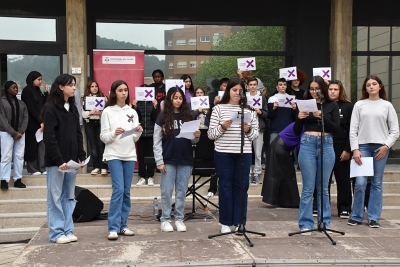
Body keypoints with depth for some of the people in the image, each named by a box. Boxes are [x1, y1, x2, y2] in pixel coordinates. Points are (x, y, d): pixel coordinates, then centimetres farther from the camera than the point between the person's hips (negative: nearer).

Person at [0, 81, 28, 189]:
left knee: (19, 156, 3)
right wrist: (13, 133, -15)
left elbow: (25, 118, 6)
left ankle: (18, 180, 7)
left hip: (20, 133, 4)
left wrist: (20, 132, -9)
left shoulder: (21, 103, 13)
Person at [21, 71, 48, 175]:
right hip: (32, 123, -7)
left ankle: (42, 168, 2)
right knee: (32, 145, -1)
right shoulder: (27, 91, -8)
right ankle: (33, 169, 6)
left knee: (42, 144, 1)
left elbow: (44, 104, 13)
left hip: (40, 121, 7)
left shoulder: (37, 90, 14)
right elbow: (31, 108, -14)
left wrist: (45, 91, 3)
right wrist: (40, 122, -14)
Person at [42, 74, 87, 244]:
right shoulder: (50, 109, -8)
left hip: (71, 160, 7)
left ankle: (67, 230, 16)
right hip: (55, 161, -7)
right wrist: (58, 160, -18)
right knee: (56, 197, 0)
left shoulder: (73, 108, 15)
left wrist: (82, 156, 6)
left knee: (69, 197, 9)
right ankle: (57, 233, 6)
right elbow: (49, 137, -14)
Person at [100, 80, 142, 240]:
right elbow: (103, 137, -3)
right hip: (114, 154, -4)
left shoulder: (132, 112, 11)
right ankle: (113, 227, -7)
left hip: (130, 155, 4)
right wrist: (114, 133, -21)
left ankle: (122, 225, 15)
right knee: (118, 189, -12)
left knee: (126, 191, 6)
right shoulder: (108, 111, 0)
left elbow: (135, 138, 11)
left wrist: (138, 132, -10)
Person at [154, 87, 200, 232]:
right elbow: (157, 140, -2)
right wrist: (159, 161, -8)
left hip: (185, 160, 2)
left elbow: (193, 141, 13)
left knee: (181, 191, 7)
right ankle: (165, 220, 11)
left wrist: (196, 137, -11)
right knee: (167, 191, 2)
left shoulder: (188, 116, 8)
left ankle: (179, 219, 16)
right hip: (168, 160, -2)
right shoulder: (163, 117, 1)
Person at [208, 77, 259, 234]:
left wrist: (248, 130, -11)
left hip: (244, 153, 2)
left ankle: (240, 222, 15)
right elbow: (210, 134, 0)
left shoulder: (249, 110, 9)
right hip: (223, 153, -2)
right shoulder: (219, 109, 3)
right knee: (225, 186, 5)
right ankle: (226, 222, 15)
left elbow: (256, 134, 9)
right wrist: (222, 127, -16)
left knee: (241, 186, 5)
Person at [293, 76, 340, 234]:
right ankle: (305, 223, 6)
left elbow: (336, 129, -2)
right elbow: (296, 131, 6)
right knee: (308, 188, 0)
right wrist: (299, 118, -13)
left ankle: (325, 221, 20)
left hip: (326, 145, 0)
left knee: (323, 187, 8)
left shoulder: (332, 105, 5)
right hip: (307, 145, 0)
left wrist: (323, 117, -15)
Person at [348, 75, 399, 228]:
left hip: (381, 147, 1)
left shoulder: (387, 105, 7)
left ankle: (373, 217, 12)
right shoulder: (359, 105, 7)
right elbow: (353, 130, 4)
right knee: (360, 183, -7)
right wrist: (355, 149, -5)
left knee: (377, 183, 3)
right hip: (363, 146, 0)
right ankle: (356, 216, 7)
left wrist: (386, 146, -6)